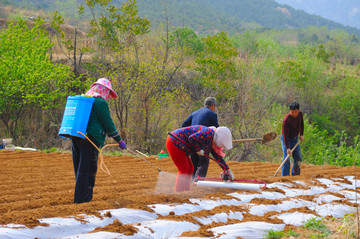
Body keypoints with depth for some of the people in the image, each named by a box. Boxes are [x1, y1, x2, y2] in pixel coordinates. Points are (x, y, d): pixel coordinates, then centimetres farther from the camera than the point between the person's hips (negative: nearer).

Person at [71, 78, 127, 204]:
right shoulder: (100, 102, -6)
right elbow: (108, 123, -6)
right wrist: (119, 140, 3)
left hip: (76, 137, 9)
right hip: (91, 139, -9)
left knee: (80, 169, 13)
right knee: (88, 170, -6)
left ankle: (86, 196, 20)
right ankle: (82, 199, -7)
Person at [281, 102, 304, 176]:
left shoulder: (300, 114, -9)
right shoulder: (286, 120, -30)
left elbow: (301, 124, 13)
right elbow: (285, 135, -31)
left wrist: (301, 134, 3)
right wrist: (287, 148, -36)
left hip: (295, 139, 7)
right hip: (286, 139, -7)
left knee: (298, 158, 8)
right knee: (286, 157, -17)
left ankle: (295, 174, 19)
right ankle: (285, 176, -16)